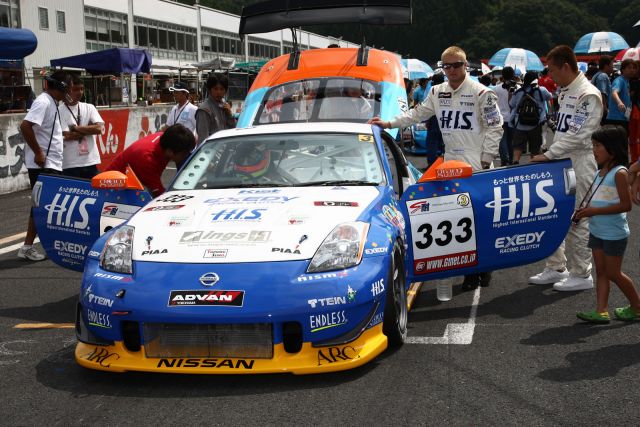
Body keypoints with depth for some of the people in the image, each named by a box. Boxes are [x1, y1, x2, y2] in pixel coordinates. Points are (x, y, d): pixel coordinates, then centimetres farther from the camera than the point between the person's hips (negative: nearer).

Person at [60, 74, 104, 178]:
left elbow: (99, 128, -6)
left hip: (91, 162, 4)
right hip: (70, 164, -4)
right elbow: (67, 136, -14)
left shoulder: (89, 108, 8)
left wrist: (75, 128, -7)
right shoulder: (60, 111, -4)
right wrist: (89, 129, -5)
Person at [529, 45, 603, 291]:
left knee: (576, 223, -2)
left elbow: (578, 135, -22)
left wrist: (549, 155, -19)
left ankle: (581, 274, 9)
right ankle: (556, 268, 24)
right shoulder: (565, 92, 13)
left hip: (579, 167, -9)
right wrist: (551, 156, 14)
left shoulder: (589, 95, -16)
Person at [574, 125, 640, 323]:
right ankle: (601, 311, 8)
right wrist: (585, 211, 0)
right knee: (601, 271, 6)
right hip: (597, 231, 8)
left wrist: (595, 211, -23)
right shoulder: (600, 173, 8)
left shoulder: (619, 173, -17)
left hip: (614, 234, -8)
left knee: (613, 273, 1)